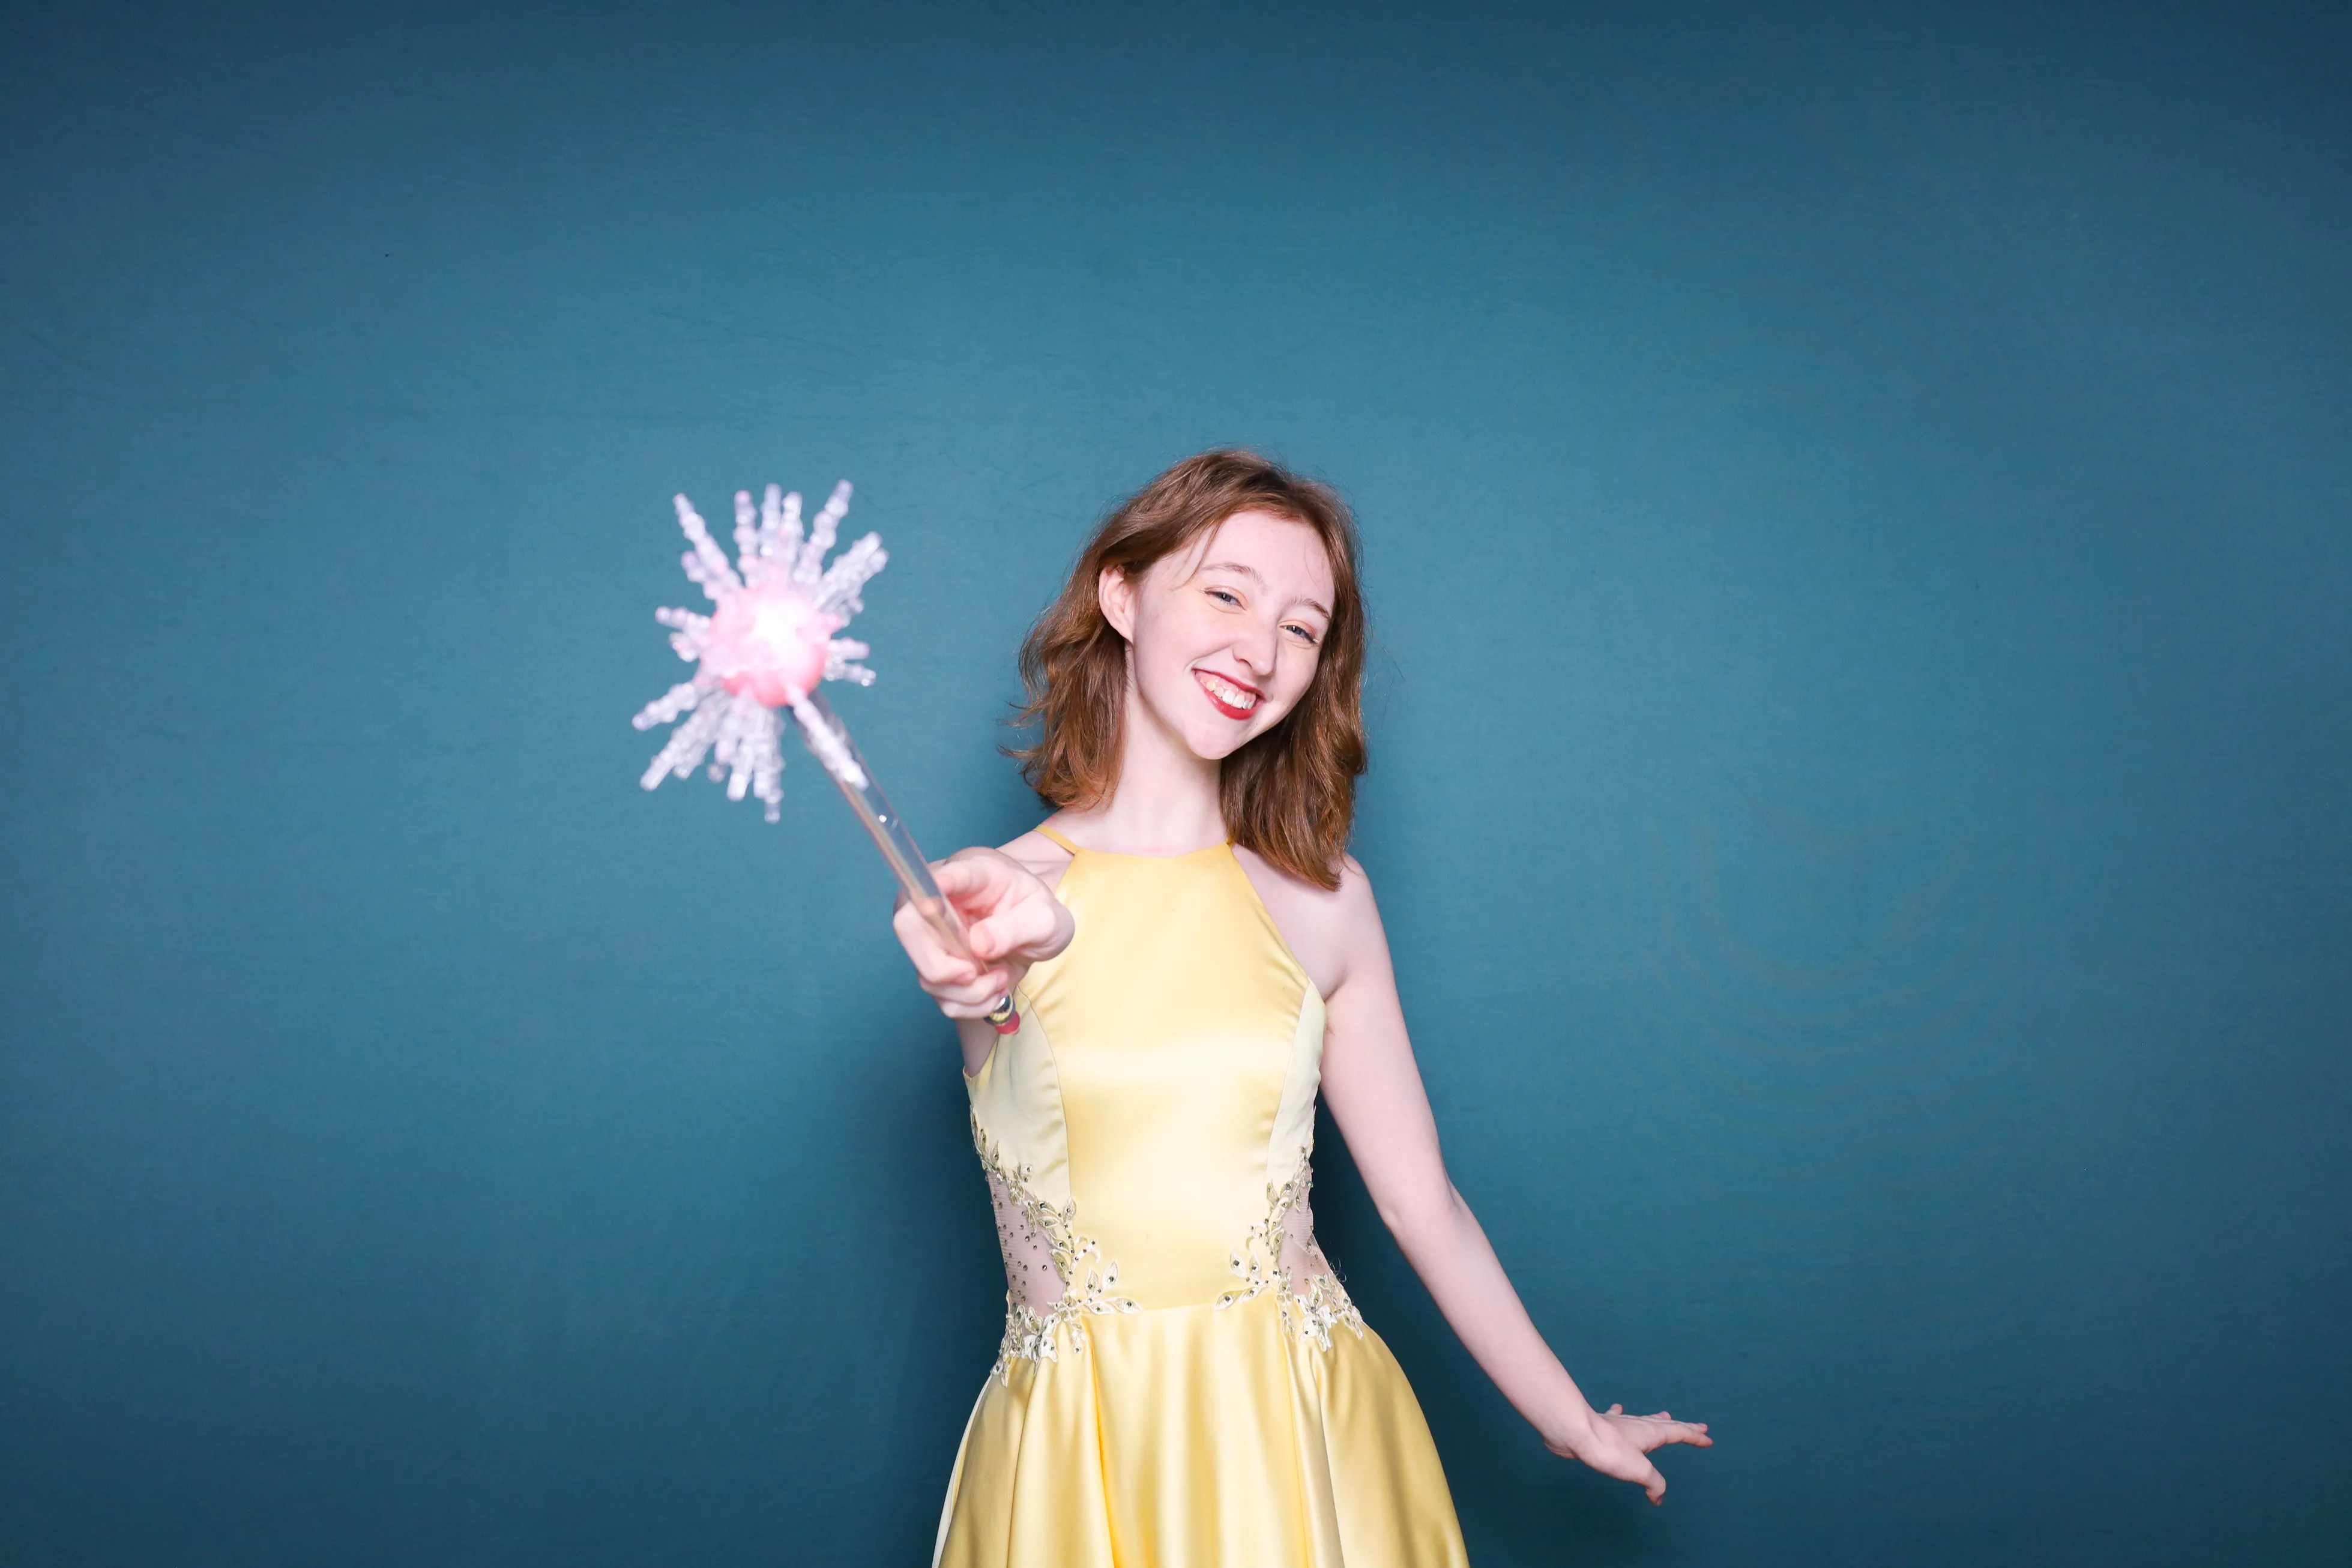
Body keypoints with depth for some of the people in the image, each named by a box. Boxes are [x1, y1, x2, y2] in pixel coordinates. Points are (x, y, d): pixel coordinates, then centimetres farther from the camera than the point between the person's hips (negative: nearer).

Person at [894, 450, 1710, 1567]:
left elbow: (1422, 1201, 4)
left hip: (1307, 1443, 2)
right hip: (1081, 1466, -1)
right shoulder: (991, 889, -6)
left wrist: (1573, 1423, 6)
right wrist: (1015, 947, -52)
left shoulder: (1324, 901, -1)